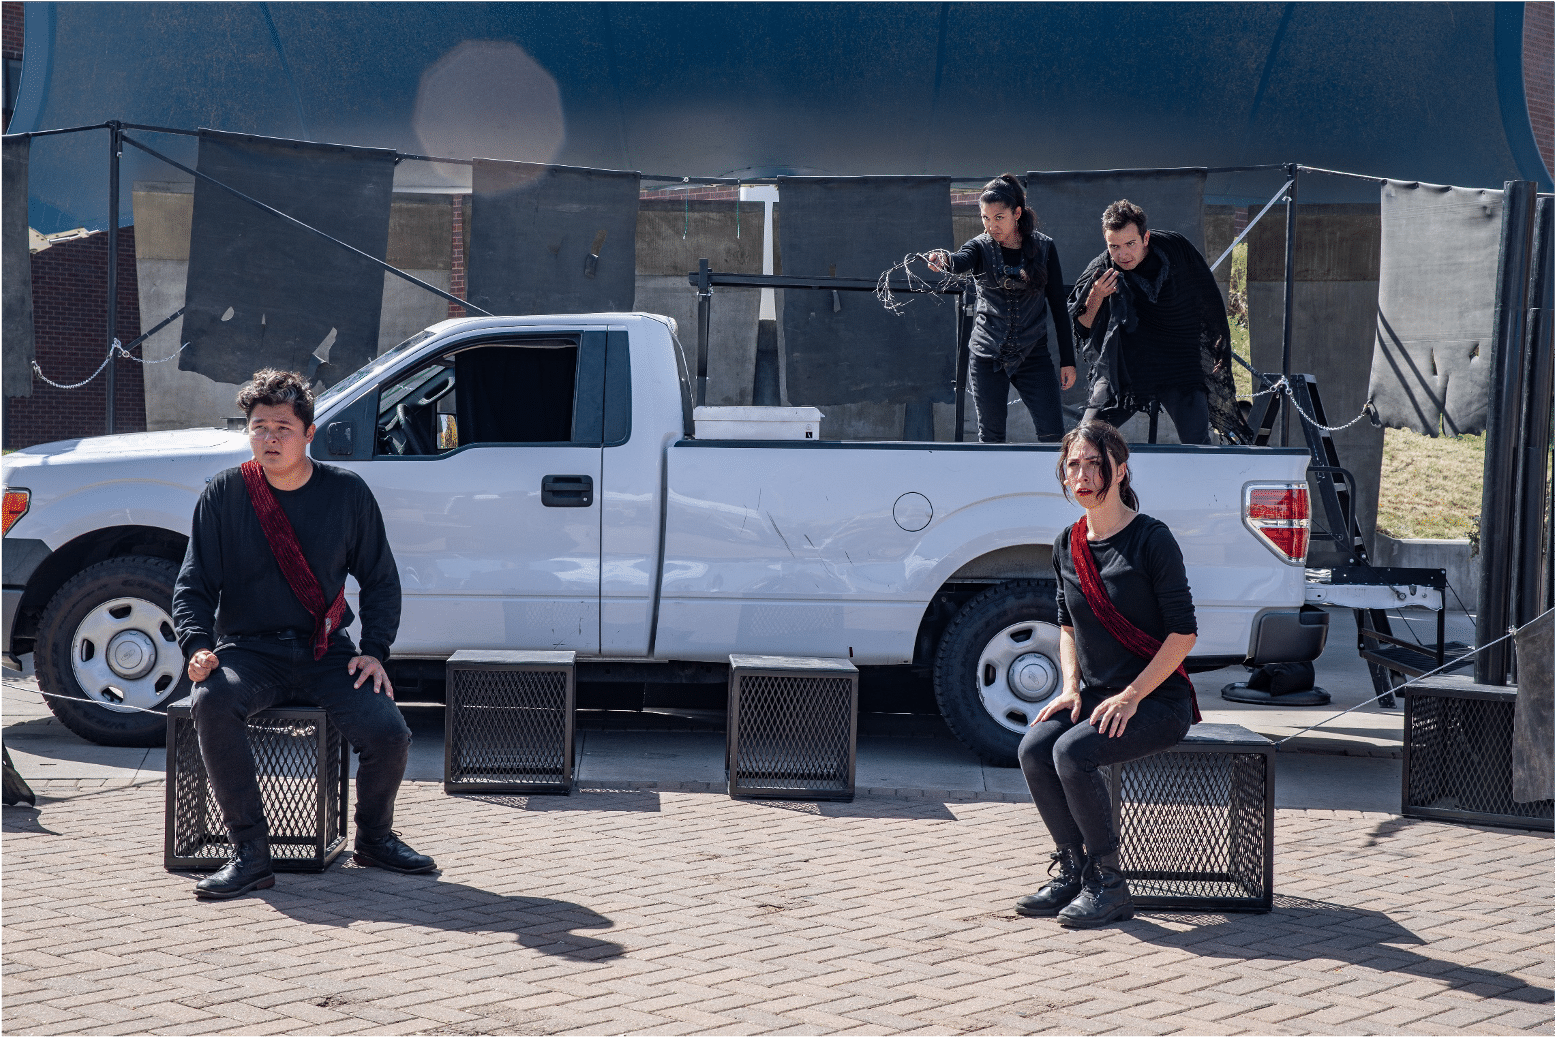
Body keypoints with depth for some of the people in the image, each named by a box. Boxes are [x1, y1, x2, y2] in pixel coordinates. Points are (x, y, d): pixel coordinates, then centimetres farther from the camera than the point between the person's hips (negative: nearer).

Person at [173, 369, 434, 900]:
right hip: (249, 650, -1)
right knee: (211, 702, -35)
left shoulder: (346, 492, 4)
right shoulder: (223, 495, 1)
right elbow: (192, 586, 2)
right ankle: (251, 853, -24)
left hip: (326, 652, 1)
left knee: (389, 735, -23)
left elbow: (380, 581, 12)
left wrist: (375, 650, -3)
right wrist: (198, 646, -18)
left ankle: (374, 836, 11)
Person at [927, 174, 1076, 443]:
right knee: (991, 438, 4)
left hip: (1033, 355, 0)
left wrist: (1068, 360, 2)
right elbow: (962, 261, -27)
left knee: (1053, 435, -6)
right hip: (987, 357, 0)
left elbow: (1058, 305, 4)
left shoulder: (1043, 247, 0)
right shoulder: (981, 248, -2)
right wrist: (945, 260, -53)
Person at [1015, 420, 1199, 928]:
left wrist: (1131, 696, -18)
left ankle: (1109, 885, -15)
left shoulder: (1151, 540, -12)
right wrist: (1071, 687, 2)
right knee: (1033, 748, -20)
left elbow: (1183, 632, -12)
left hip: (1158, 699, -6)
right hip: (1094, 695, 6)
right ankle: (1072, 868, -4)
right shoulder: (1067, 546, 8)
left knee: (1072, 751, -28)